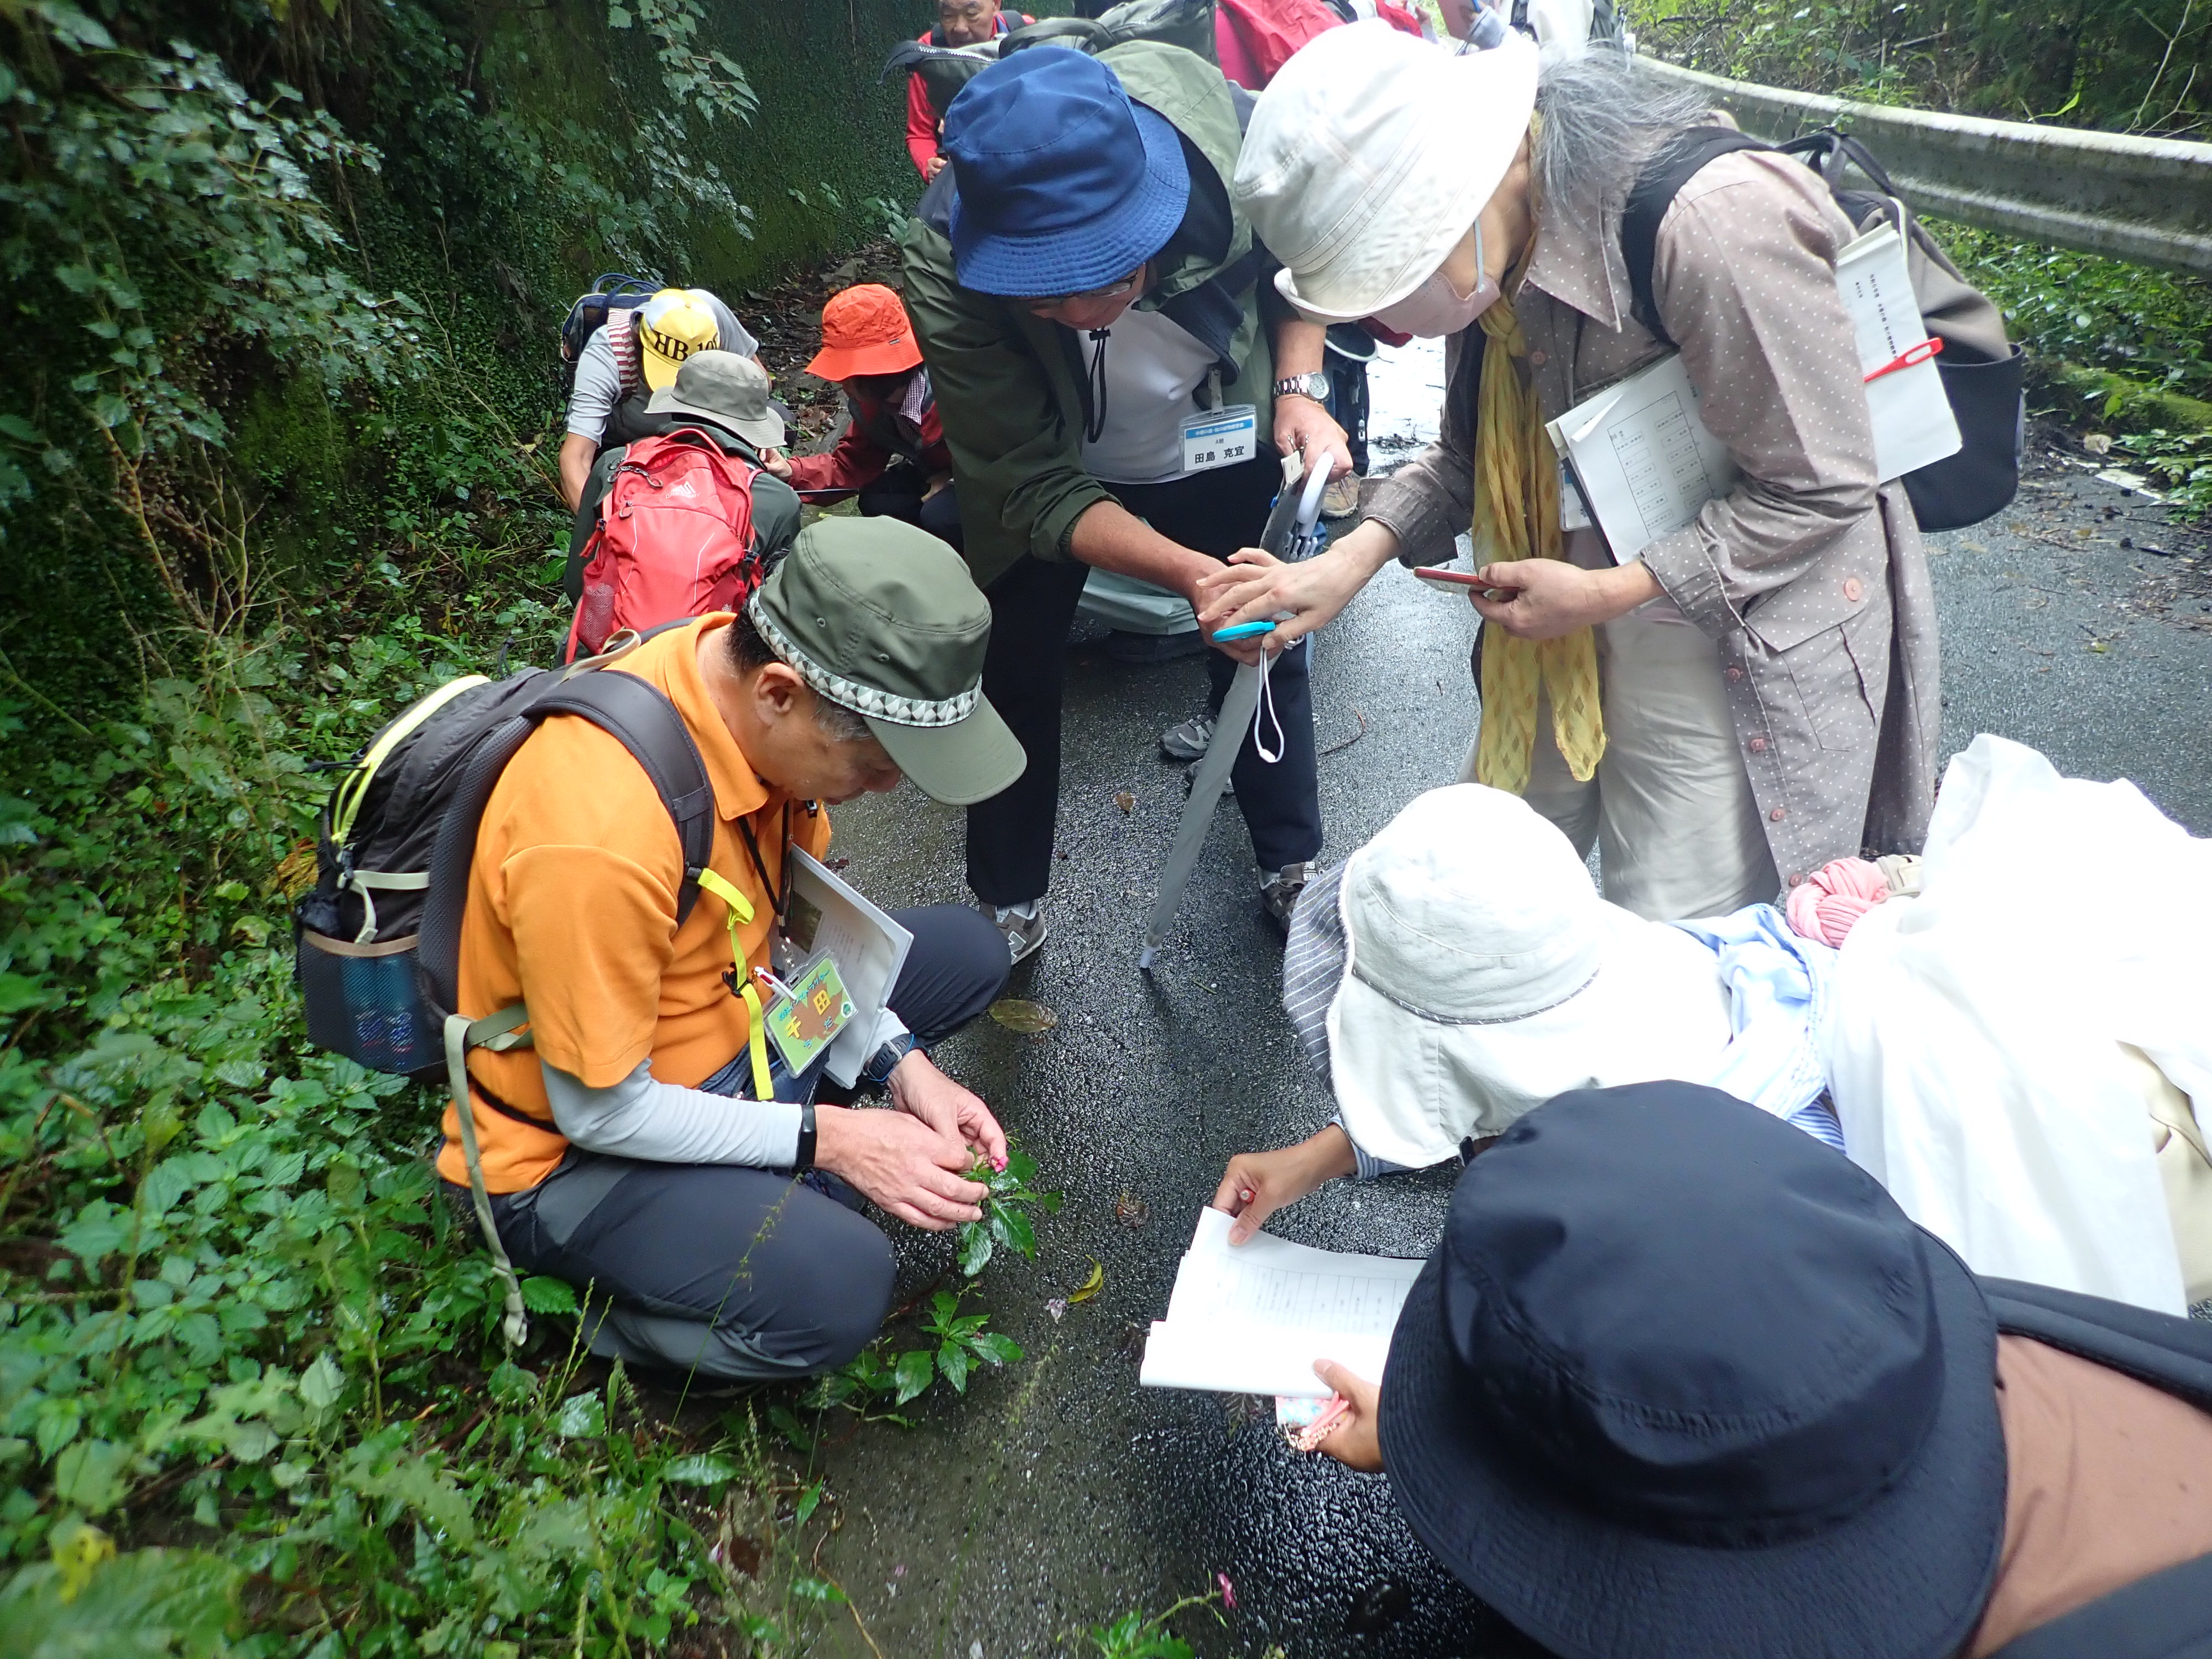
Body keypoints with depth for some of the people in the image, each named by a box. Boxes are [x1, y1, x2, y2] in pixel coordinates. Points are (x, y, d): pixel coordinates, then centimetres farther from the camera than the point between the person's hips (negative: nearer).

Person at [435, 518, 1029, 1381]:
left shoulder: (751, 682, -13)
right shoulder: (599, 832, -38)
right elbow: (599, 1112, -25)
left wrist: (900, 1061, -7)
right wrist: (827, 1139, -21)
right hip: (571, 1149, -8)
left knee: (966, 951, 8)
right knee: (833, 1288, -31)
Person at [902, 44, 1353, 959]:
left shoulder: (1224, 126, -34)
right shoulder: (944, 274, -37)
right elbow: (1038, 491, -31)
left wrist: (1298, 389, -24)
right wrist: (1192, 572, -45)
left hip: (1223, 440, 2)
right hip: (1050, 465, -1)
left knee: (1263, 644, 12)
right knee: (1012, 672, 3)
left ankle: (1294, 868, 35)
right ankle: (1009, 907, 26)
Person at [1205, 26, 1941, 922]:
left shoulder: (1711, 223, -29)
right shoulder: (1502, 248, -6)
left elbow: (1822, 489, -21)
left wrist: (1606, 592, -21)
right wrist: (1355, 557, -10)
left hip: (1750, 639, -7)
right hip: (1571, 627, 7)